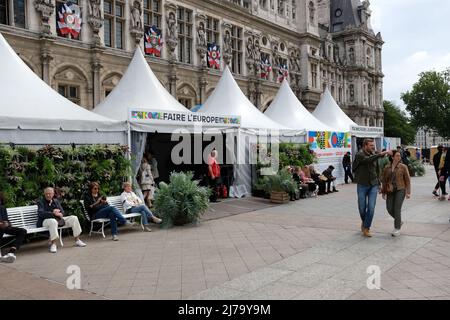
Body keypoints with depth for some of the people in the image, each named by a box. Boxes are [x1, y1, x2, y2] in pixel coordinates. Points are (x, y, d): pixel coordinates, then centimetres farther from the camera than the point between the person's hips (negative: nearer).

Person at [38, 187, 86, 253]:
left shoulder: (56, 201, 17)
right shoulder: (41, 202, 0)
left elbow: (62, 212, 9)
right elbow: (41, 213, -18)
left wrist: (59, 214, -16)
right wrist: (53, 213, -26)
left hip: (57, 219, 6)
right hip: (46, 220, -6)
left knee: (74, 218, -9)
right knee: (53, 221, -42)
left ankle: (77, 240, -5)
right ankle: (53, 244, -37)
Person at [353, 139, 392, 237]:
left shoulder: (374, 155, 5)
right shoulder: (359, 155, -12)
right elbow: (368, 160, -33)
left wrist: (378, 184, 18)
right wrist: (381, 154, -37)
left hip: (373, 185, 3)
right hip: (362, 186, -3)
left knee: (371, 208, -6)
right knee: (362, 208, 6)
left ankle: (366, 228, 7)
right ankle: (364, 222, 35)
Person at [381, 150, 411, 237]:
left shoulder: (403, 167, -1)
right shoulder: (387, 168, 7)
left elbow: (407, 180, 0)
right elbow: (384, 180, 12)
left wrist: (408, 192, -4)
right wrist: (383, 192, 13)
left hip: (400, 190, -3)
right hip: (390, 191, 4)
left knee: (397, 209, -8)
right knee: (389, 208, 1)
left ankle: (397, 229, 3)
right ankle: (399, 221, 29)